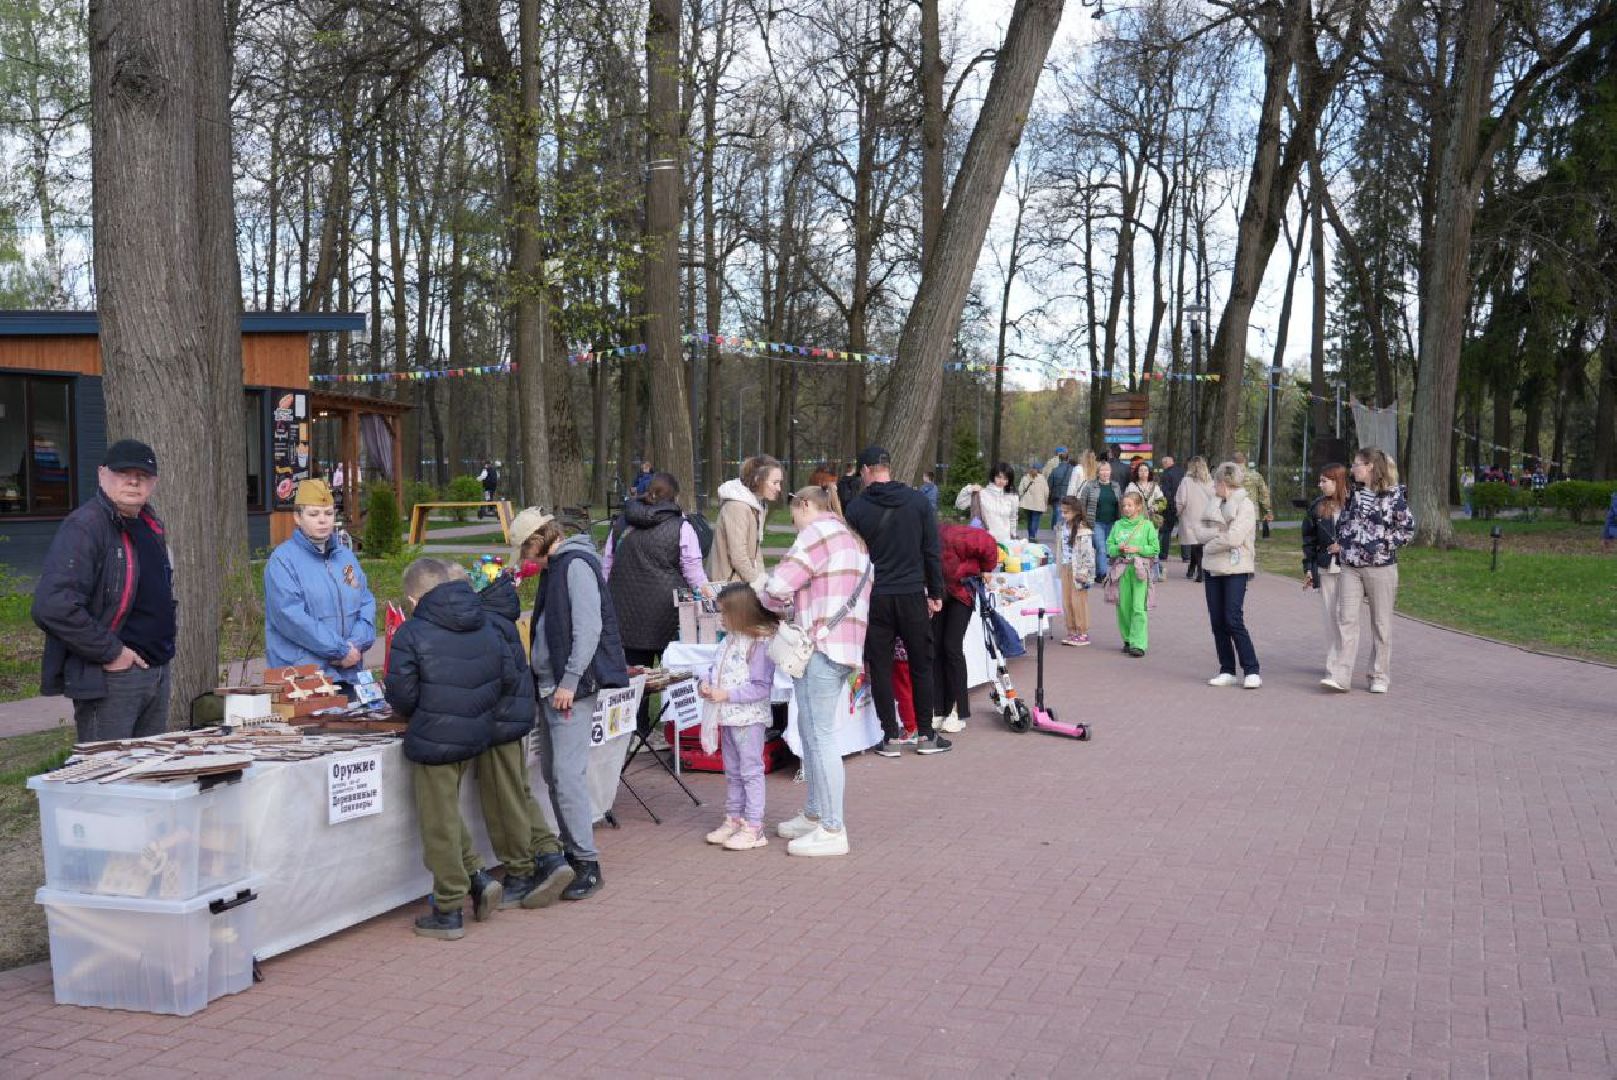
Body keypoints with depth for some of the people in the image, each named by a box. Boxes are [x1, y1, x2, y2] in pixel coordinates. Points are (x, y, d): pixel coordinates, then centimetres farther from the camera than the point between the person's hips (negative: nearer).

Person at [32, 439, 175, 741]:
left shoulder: (151, 524, 13)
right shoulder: (84, 527, -15)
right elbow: (53, 606, -26)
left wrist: (163, 649, 14)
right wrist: (111, 652, -20)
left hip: (158, 670, 9)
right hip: (108, 679, -9)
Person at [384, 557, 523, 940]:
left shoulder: (410, 634, -12)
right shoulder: (486, 627, 6)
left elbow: (402, 696, -13)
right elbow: (509, 680, 8)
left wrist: (417, 715, 8)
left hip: (433, 740, -6)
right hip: (477, 736, 6)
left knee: (439, 824, 4)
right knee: (448, 812, 24)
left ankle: (448, 911, 13)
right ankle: (477, 876, 16)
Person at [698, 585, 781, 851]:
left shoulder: (760, 644, -19)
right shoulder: (729, 641, 7)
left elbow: (761, 688, -21)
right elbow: (716, 668, 18)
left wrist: (726, 694, -24)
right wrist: (706, 683, -4)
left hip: (749, 719, -9)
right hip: (727, 718, 9)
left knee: (751, 772, -1)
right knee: (732, 772, 17)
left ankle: (754, 828, 5)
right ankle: (734, 820, 28)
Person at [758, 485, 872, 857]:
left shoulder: (819, 530, -7)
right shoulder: (852, 538, 24)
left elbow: (779, 584, -15)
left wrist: (772, 600, 6)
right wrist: (796, 602, 12)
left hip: (821, 647, -10)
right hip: (845, 647, 10)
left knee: (819, 738, -6)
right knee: (811, 733, 18)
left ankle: (832, 831, -3)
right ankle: (814, 815, 26)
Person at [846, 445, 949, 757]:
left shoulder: (857, 507, -2)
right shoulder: (918, 501, 0)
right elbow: (932, 551, 1)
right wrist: (935, 593, 8)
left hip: (874, 598, -1)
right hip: (912, 594, 1)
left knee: (880, 667, 7)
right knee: (922, 666, 11)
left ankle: (891, 736, 9)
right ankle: (925, 736, 15)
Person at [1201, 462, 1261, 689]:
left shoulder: (1245, 505, -8)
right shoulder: (1215, 504, 13)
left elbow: (1234, 538, -18)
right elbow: (1204, 532, 5)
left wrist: (1210, 544, -6)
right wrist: (1221, 534, -12)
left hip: (1235, 569, -7)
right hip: (1212, 568, 7)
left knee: (1233, 620, -12)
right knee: (1217, 621, 6)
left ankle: (1252, 671, -4)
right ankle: (1227, 671, 14)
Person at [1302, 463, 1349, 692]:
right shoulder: (1317, 506, 7)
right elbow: (1309, 538, 12)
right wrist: (1308, 568, 9)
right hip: (1325, 569, 4)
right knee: (1330, 617, 8)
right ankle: (1333, 666, 15)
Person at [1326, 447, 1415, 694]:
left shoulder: (1394, 495, -5)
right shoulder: (1352, 492, 9)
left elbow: (1408, 529, -4)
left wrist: (1383, 544, -10)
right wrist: (1341, 542, 10)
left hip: (1381, 567, -4)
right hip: (1350, 566, 4)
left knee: (1381, 623, 6)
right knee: (1346, 618, -4)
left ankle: (1379, 676, 16)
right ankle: (1341, 676, -5)